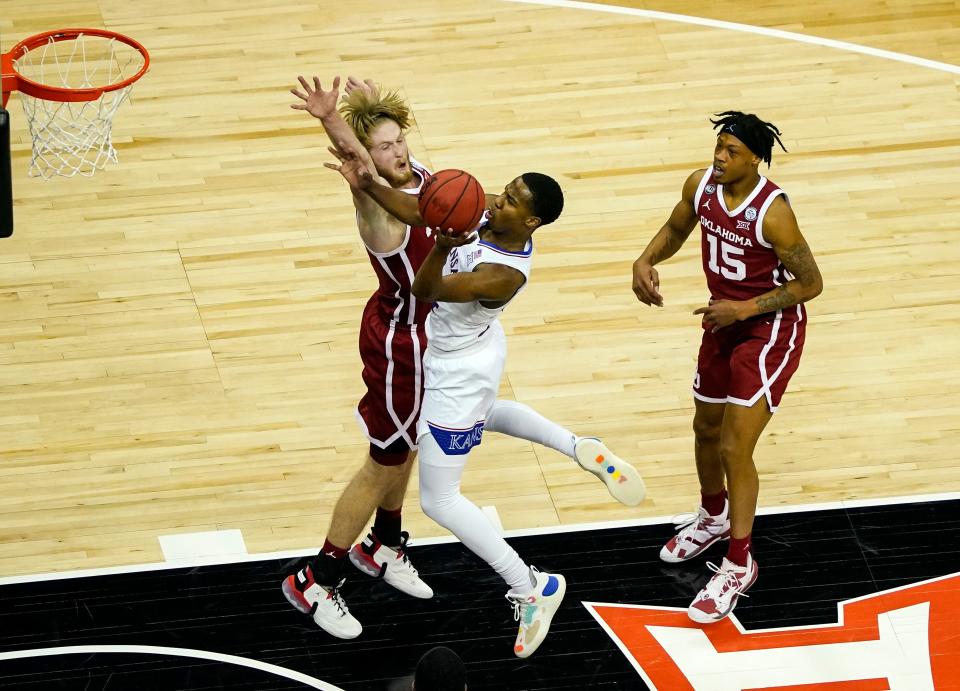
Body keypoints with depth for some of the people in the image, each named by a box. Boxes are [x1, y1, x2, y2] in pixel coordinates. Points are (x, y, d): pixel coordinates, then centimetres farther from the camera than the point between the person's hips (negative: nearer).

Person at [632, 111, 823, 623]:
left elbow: (810, 284, -20)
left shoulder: (772, 213, -29)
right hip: (724, 320, 7)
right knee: (706, 429, 22)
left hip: (770, 328, -7)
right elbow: (676, 228, 11)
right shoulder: (701, 185, -10)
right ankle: (713, 518, 50)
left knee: (735, 448, -11)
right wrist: (646, 260, -8)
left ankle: (739, 564, 4)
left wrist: (745, 308, -25)